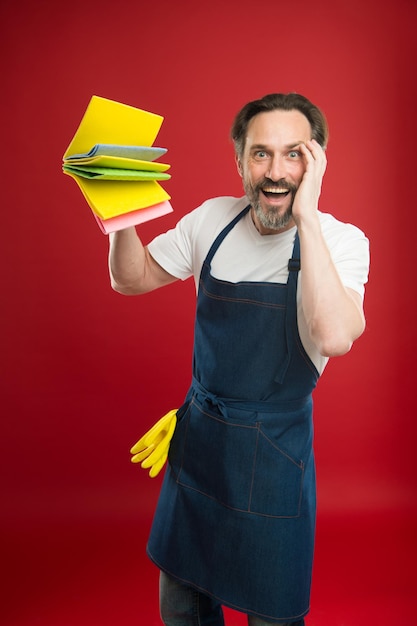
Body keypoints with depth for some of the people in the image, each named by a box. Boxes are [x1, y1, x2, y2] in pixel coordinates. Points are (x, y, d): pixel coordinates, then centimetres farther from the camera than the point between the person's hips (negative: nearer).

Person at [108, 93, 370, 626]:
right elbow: (132, 280, 4)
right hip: (197, 432, 4)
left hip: (275, 449, -3)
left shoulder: (340, 241, -15)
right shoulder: (213, 220, -4)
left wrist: (306, 214, -32)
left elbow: (334, 337, -34)